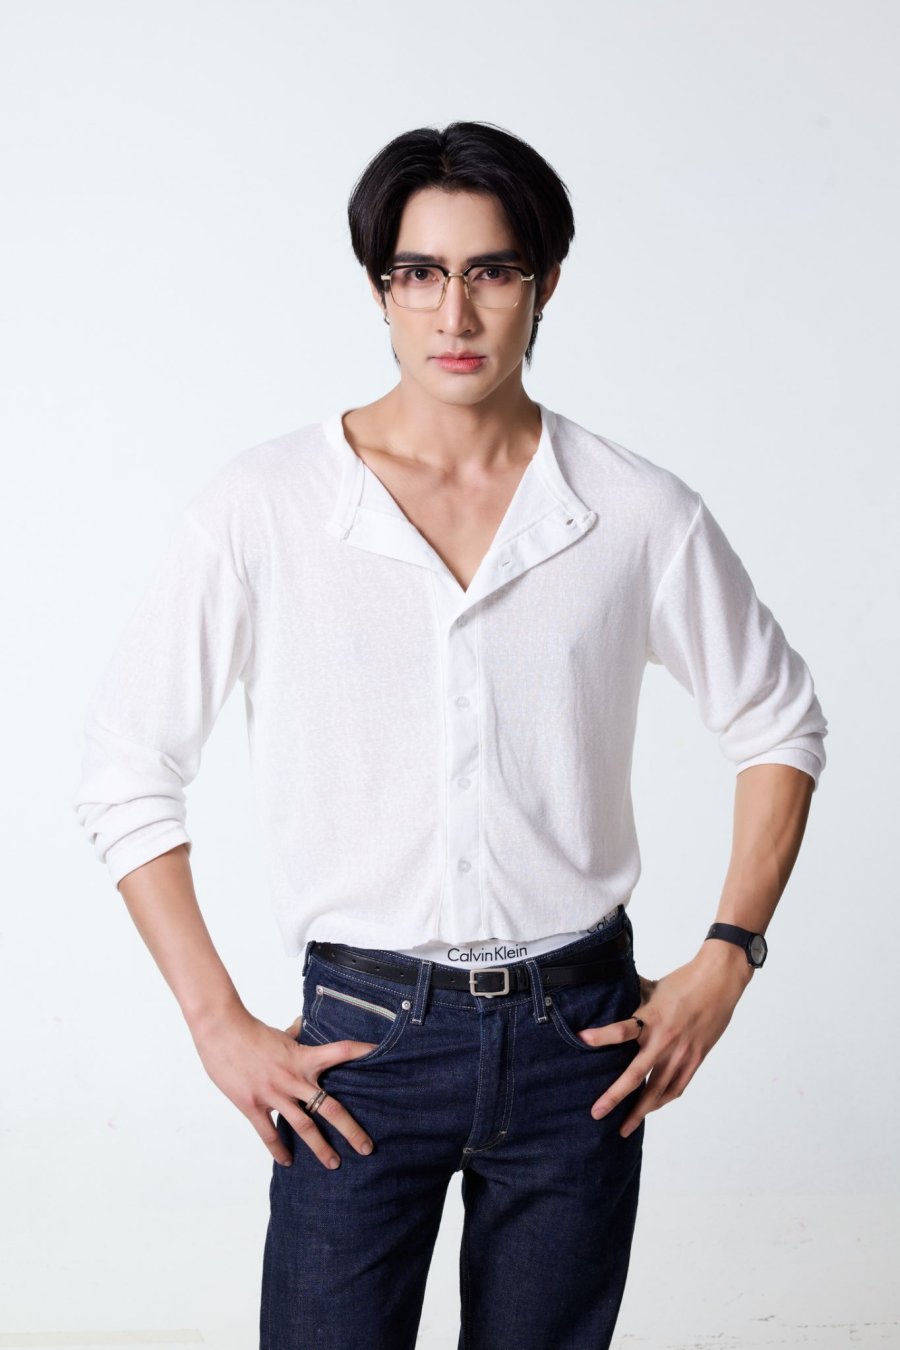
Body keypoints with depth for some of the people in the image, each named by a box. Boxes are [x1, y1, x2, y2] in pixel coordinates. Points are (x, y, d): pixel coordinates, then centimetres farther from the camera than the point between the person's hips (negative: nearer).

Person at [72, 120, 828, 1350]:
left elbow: (778, 724, 11)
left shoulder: (641, 516, -3)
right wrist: (218, 1026, -4)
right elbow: (125, 773, -1)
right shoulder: (264, 509, -7)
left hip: (579, 1032, 2)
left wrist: (724, 964, 3)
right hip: (361, 1038, -1)